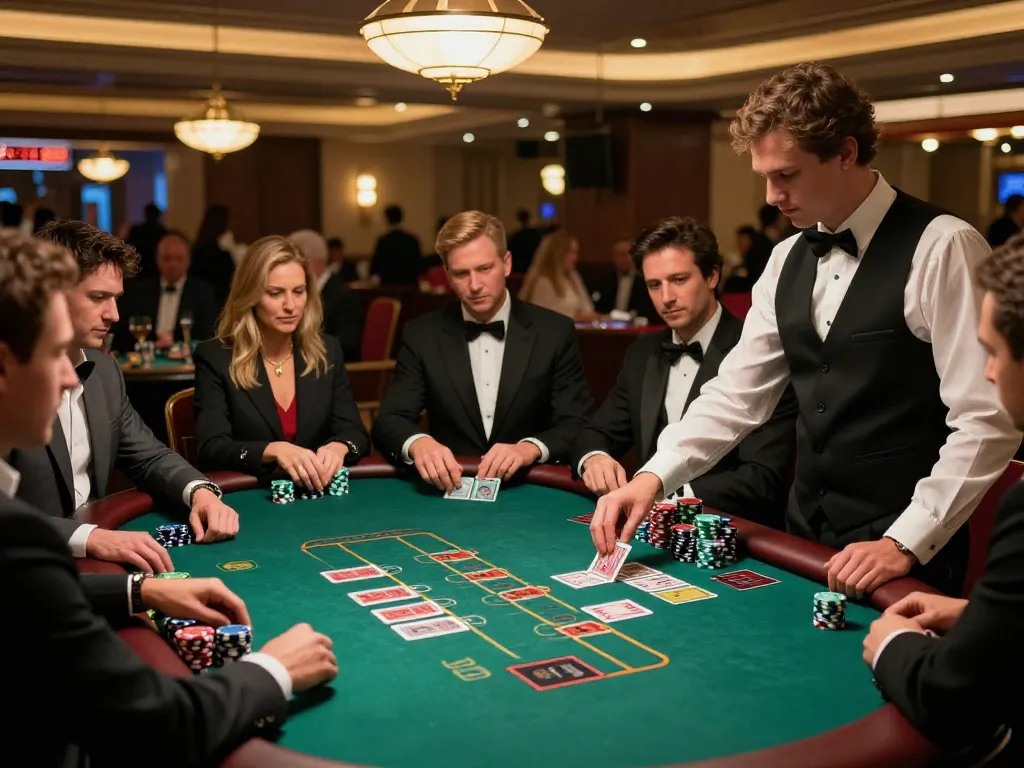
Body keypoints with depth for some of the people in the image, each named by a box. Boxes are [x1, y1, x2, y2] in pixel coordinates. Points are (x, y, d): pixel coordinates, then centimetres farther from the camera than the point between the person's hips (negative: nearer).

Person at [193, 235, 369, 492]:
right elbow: (211, 450, -13)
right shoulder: (215, 357, -3)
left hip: (317, 494, 3)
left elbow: (355, 433, 2)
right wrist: (273, 451, -31)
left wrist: (338, 448, -21)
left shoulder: (328, 351, 7)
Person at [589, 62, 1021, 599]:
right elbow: (736, 393, 6)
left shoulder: (941, 248, -15)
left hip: (904, 557, -6)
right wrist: (654, 476, -6)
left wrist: (905, 543, -20)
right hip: (804, 536, 6)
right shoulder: (787, 260, 6)